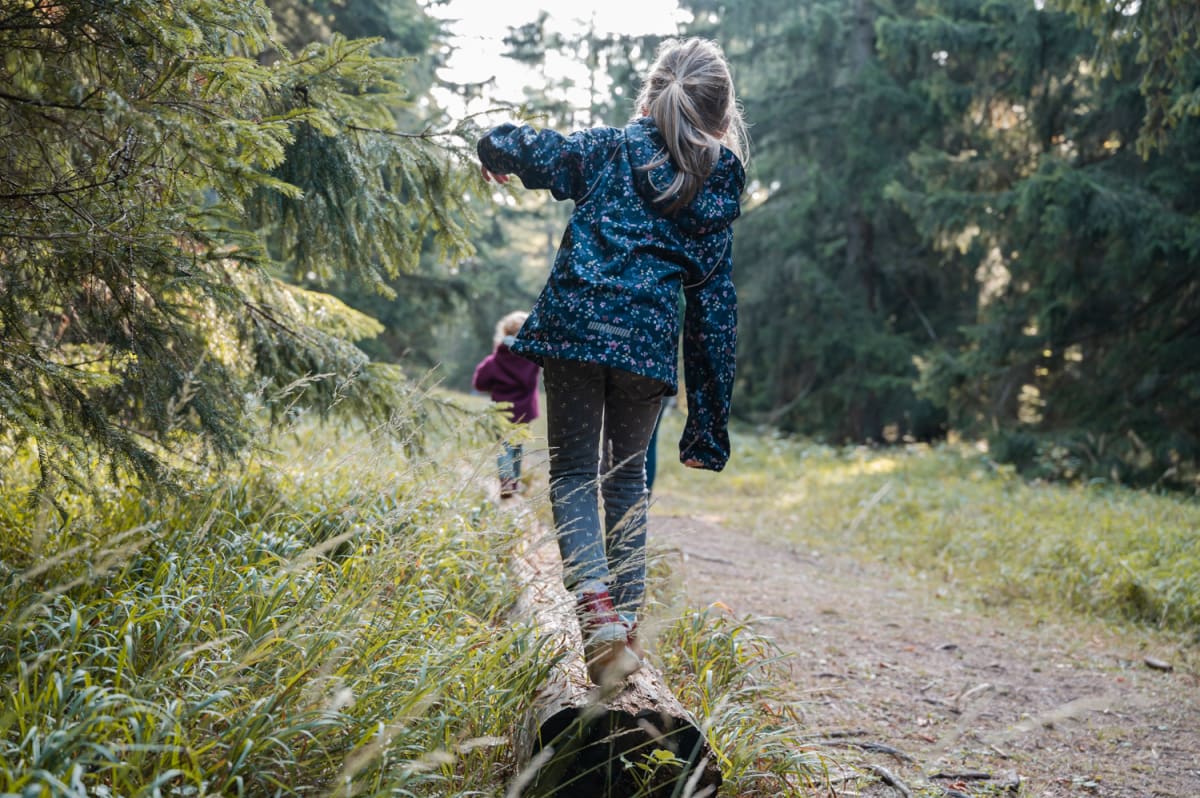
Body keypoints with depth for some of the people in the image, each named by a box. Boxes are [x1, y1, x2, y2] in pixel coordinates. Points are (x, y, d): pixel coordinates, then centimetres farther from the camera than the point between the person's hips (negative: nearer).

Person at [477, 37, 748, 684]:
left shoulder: (609, 150, 8)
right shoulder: (718, 196, 12)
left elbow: (511, 148, 7)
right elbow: (714, 315, 10)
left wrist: (495, 155, 34)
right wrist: (707, 426, 14)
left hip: (574, 326, -2)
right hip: (650, 343, 2)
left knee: (573, 473, 6)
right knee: (627, 478, 19)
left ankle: (595, 604, -16)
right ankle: (627, 619, 17)